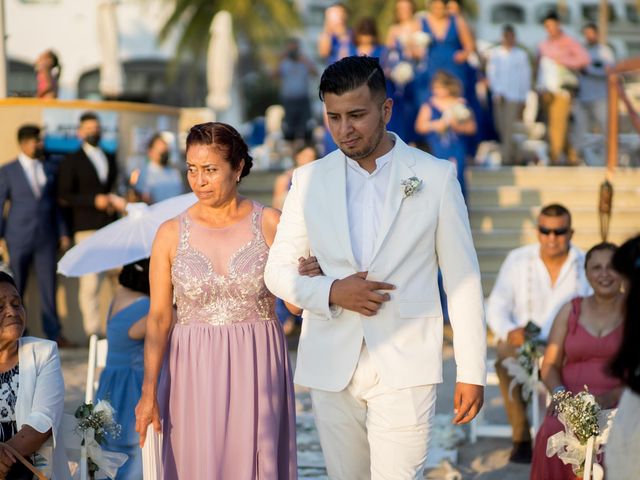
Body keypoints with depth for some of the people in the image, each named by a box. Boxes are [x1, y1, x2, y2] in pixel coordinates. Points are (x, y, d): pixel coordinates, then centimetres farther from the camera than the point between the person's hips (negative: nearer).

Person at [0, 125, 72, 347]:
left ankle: (54, 333, 5)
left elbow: (56, 203, 12)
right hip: (19, 238, -2)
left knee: (48, 287, 1)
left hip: (46, 237, 2)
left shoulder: (50, 169, 8)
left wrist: (62, 233, 9)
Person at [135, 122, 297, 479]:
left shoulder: (270, 224, -1)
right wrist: (149, 391, -8)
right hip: (195, 376, 1)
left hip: (256, 372, 0)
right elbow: (159, 318, 0)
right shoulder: (172, 234, 1)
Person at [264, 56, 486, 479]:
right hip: (331, 368, 3)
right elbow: (278, 270, 10)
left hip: (405, 367, -3)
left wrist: (472, 372, 0)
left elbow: (463, 280, 2)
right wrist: (332, 293, -10)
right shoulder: (310, 181, 6)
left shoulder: (436, 178, 0)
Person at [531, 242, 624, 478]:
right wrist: (560, 394, -7)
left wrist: (612, 396, -16)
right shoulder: (570, 311, 15)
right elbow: (550, 365, 13)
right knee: (552, 436, -32)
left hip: (619, 405, -2)